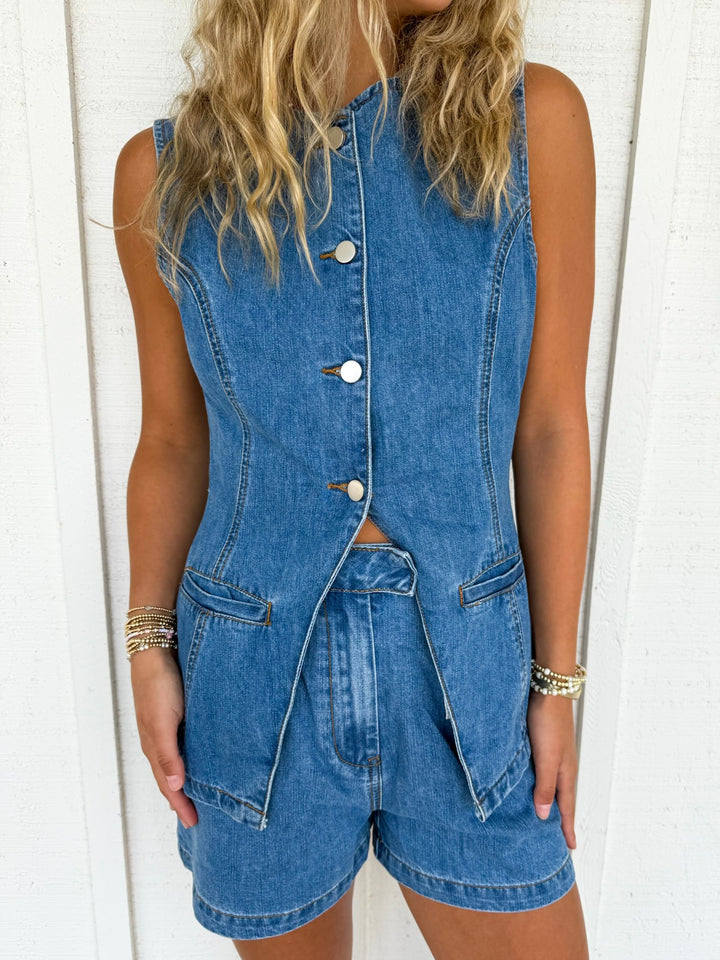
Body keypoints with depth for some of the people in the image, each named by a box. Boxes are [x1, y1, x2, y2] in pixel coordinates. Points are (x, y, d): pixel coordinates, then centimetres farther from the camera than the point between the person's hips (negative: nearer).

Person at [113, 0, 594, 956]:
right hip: (259, 677, 1)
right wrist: (149, 649, 4)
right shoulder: (167, 171, -3)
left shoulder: (531, 118, -5)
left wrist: (557, 679, 0)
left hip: (466, 671, 1)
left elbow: (550, 430, -4)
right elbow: (173, 440, 5)